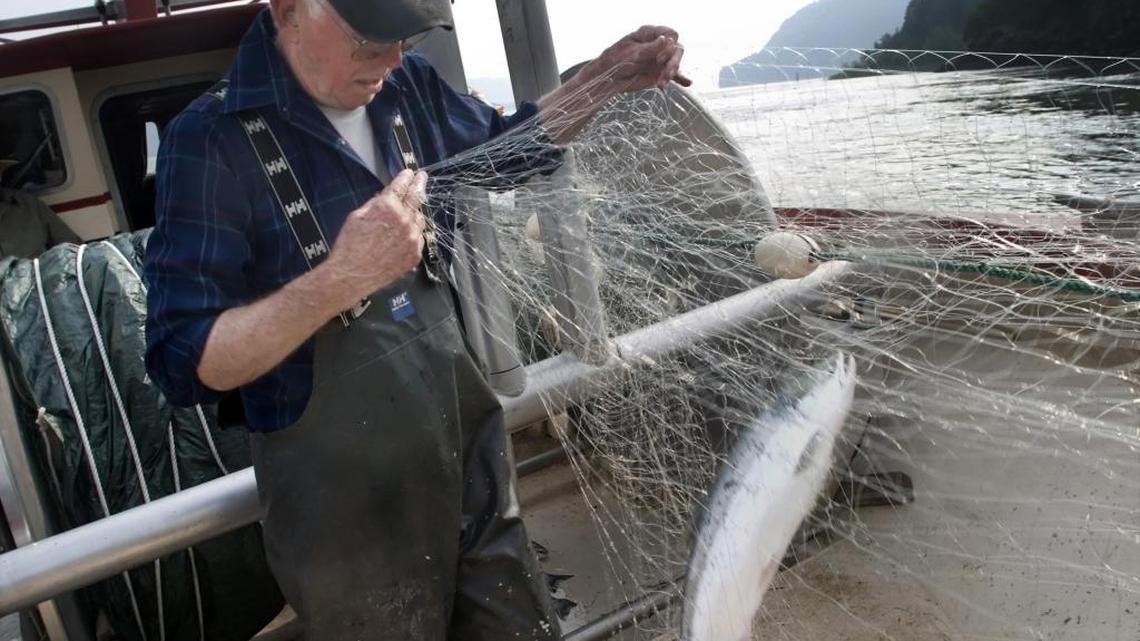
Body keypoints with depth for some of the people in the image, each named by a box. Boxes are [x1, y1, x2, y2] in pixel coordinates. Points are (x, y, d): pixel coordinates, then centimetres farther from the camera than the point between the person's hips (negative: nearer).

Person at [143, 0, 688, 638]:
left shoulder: (408, 88, 0)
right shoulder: (213, 138, -16)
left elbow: (503, 147, 19)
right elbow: (186, 365, -19)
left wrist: (608, 76, 4)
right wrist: (344, 276, -31)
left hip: (473, 464, 6)